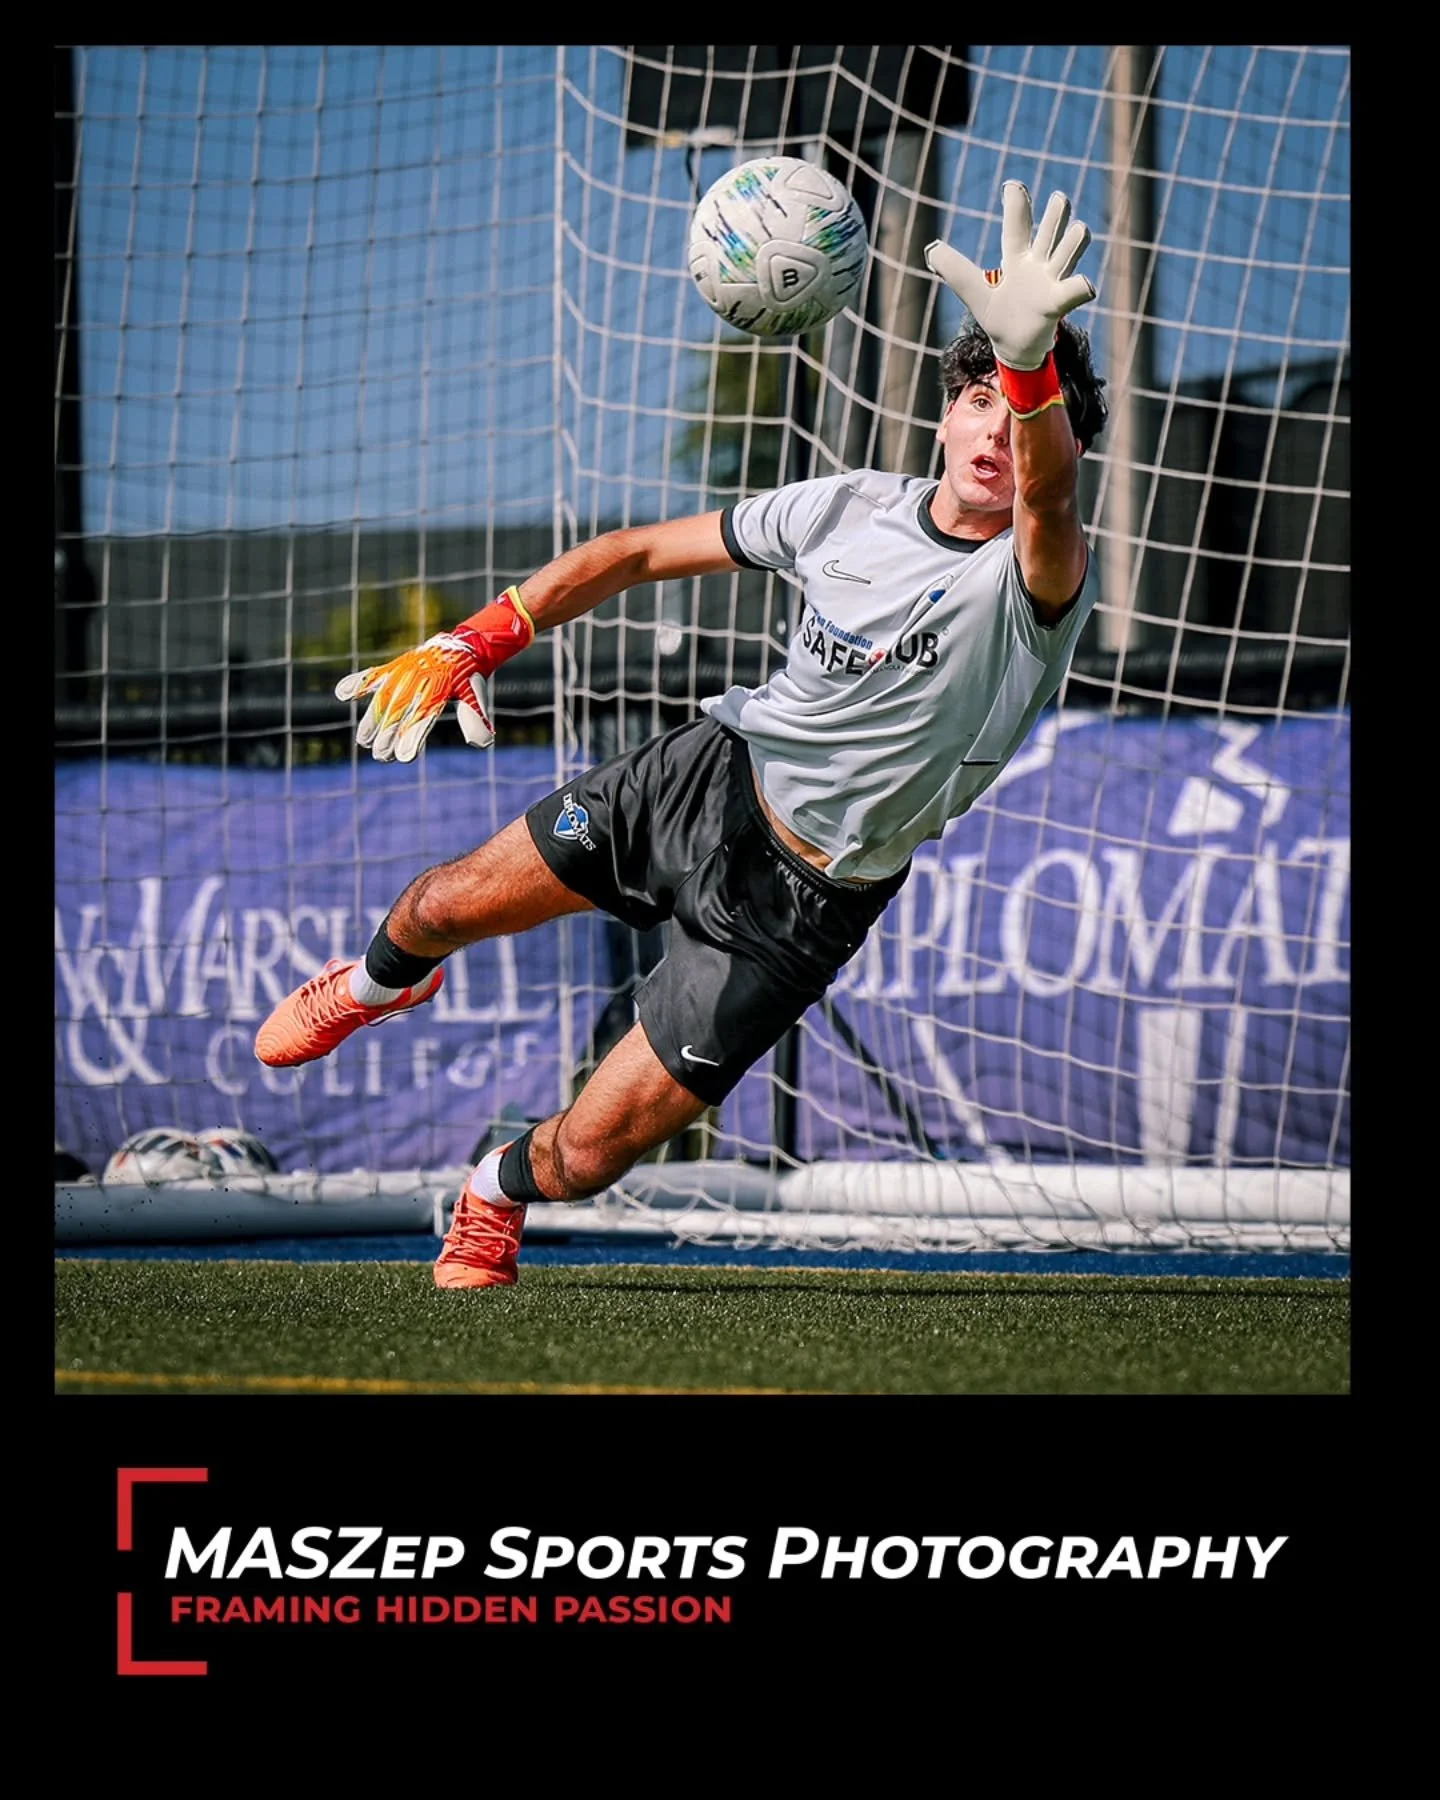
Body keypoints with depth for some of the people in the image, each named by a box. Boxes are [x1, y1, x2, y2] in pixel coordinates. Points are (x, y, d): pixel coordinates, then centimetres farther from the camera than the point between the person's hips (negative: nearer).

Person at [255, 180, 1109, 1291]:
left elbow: (1049, 498, -50)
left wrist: (1032, 361, -72)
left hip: (802, 905, -4)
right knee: (450, 906, 9)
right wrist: (475, 644, -7)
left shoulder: (1040, 583, -24)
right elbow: (641, 552, 3)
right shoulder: (852, 506, -7)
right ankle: (381, 982, 49)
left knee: (587, 1156, -4)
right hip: (711, 778, 4)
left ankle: (502, 1194, 35)